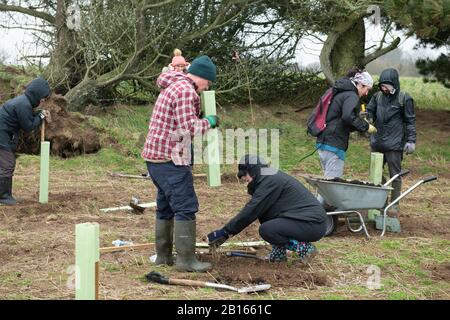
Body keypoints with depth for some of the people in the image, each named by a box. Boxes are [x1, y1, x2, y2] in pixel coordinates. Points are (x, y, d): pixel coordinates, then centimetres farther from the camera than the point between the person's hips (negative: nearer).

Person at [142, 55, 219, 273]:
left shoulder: (172, 87, 20)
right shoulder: (185, 90, -13)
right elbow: (189, 127, -21)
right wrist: (209, 122, -6)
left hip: (155, 156, 10)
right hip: (170, 159, -10)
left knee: (166, 207, 17)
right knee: (186, 208, -8)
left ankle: (163, 255, 23)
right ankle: (186, 259, -8)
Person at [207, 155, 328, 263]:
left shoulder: (270, 181, -15)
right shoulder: (270, 178, 15)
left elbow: (250, 212, -18)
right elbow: (252, 209, 18)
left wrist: (224, 232, -11)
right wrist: (226, 232, 11)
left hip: (314, 224, -10)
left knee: (266, 230, -22)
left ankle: (304, 247, -7)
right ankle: (279, 253, 11)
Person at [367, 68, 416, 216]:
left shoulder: (404, 98, -7)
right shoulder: (378, 96, 5)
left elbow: (410, 121, -3)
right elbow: (370, 111, 15)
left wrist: (411, 140, -6)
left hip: (394, 143, -5)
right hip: (377, 142, 5)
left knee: (395, 174, 4)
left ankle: (395, 204, 14)